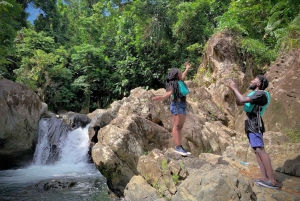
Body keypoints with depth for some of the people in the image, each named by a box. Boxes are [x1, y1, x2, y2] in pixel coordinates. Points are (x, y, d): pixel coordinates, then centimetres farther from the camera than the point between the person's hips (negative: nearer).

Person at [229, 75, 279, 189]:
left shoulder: (261, 93, -10)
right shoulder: (254, 94, 20)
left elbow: (243, 100, -23)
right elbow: (239, 103, 23)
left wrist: (234, 88, -10)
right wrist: (234, 91, 12)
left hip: (255, 125, -10)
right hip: (251, 125, 10)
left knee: (260, 149, -15)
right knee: (256, 150, 6)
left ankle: (272, 181, -16)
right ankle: (264, 178, 7)